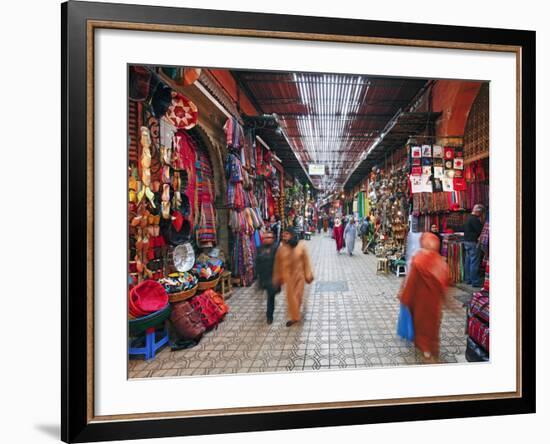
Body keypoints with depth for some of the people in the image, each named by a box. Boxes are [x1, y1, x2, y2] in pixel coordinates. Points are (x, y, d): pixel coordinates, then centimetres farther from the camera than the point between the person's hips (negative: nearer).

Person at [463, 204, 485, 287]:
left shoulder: (469, 218, 14)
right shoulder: (475, 219, -17)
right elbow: (480, 230, -19)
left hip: (467, 241, 10)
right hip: (473, 243, -10)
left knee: (468, 261, 13)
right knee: (474, 262, -6)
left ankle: (468, 279, 20)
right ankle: (475, 282, -4)